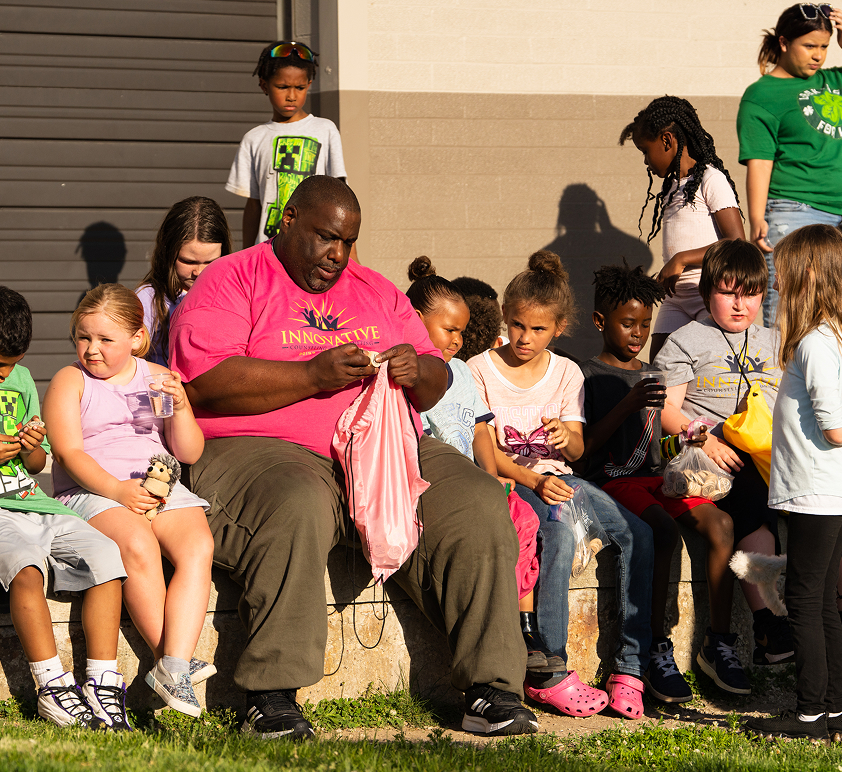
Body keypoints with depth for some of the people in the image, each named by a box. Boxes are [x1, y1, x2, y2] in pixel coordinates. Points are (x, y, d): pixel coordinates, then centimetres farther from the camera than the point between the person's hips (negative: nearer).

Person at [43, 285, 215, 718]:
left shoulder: (157, 378, 16)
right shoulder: (70, 381, 6)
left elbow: (190, 453, 13)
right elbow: (69, 453, -6)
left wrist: (181, 406, -6)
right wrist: (118, 490, -21)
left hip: (160, 487, 4)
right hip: (91, 493, -4)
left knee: (198, 545, -28)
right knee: (137, 545, -35)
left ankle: (175, 663, -38)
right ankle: (167, 658, -27)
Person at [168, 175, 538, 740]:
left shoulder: (376, 291, 23)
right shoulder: (231, 281, 5)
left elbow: (436, 384, 22)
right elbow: (204, 381, -10)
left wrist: (418, 372, -4)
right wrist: (313, 376, -16)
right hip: (263, 449, -5)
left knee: (480, 506, -19)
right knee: (296, 510, -40)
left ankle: (492, 690, -17)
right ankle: (272, 697, -34)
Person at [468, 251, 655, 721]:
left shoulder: (566, 373, 12)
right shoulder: (481, 370, 0)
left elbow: (577, 450, 9)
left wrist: (567, 437, -16)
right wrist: (533, 481, -21)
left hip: (557, 477, 5)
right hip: (507, 482, -5)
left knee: (638, 533, -20)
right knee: (560, 535, -36)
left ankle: (631, 666, -18)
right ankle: (547, 673, -32)